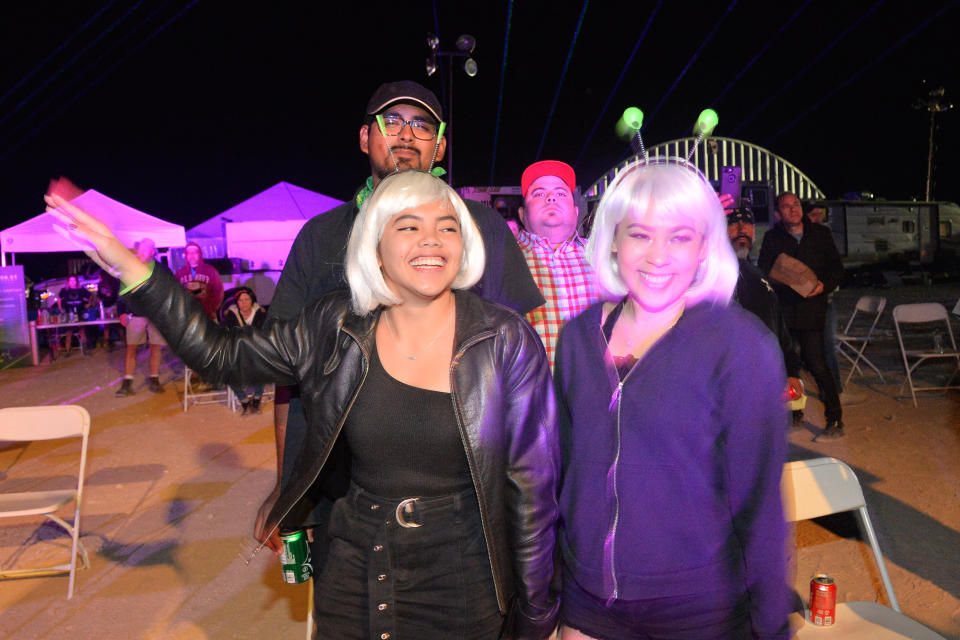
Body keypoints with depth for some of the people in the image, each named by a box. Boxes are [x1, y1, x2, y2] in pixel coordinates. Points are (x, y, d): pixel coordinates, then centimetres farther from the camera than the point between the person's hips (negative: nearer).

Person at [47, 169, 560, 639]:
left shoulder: (505, 341, -14)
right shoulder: (334, 327, -6)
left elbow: (532, 487, -9)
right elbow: (223, 354, 3)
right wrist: (124, 263, -3)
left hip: (461, 588, -2)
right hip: (353, 574, 3)